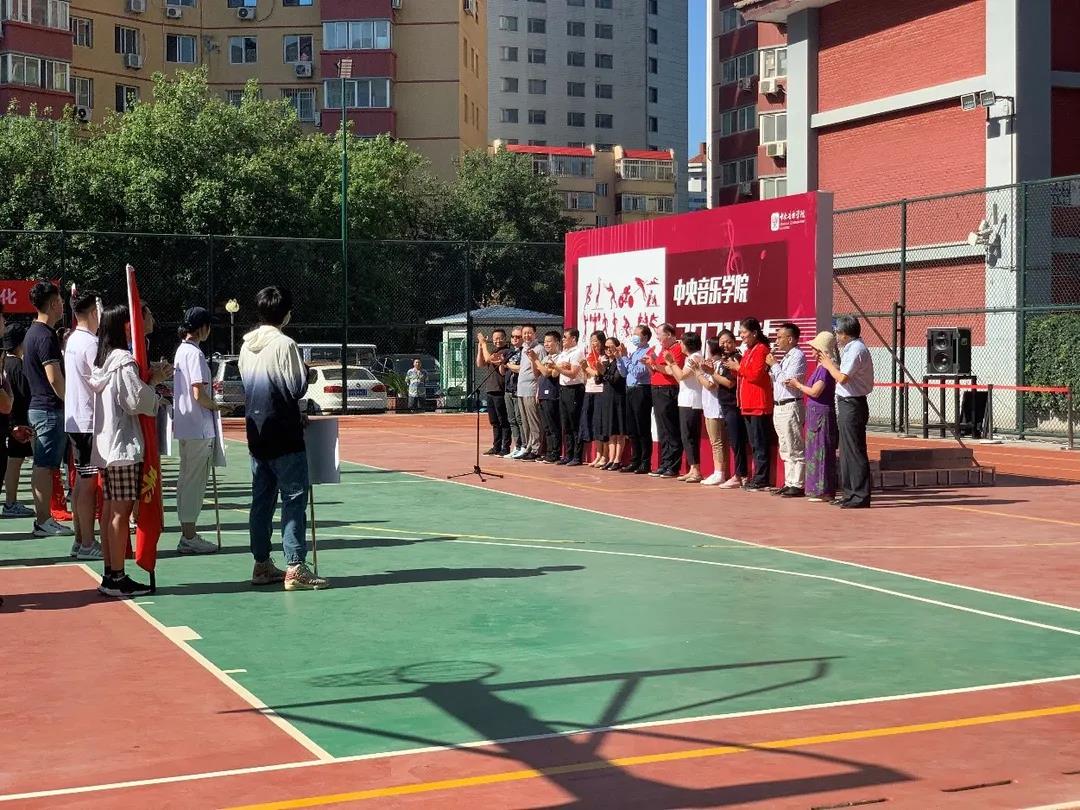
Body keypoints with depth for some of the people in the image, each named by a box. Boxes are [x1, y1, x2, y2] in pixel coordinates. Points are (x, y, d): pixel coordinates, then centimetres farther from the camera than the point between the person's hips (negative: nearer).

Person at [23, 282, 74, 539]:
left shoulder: (33, 332, 15)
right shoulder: (46, 336, -16)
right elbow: (54, 378, -21)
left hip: (38, 407, 10)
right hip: (50, 409, -10)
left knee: (42, 466, 12)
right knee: (45, 466, -6)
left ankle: (42, 518, 17)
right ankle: (43, 521, -3)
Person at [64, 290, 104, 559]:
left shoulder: (72, 340, 13)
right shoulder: (91, 343, -17)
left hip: (75, 419, 10)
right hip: (90, 420, -10)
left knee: (82, 480, 13)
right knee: (89, 482, -6)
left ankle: (80, 539, 19)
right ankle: (88, 544, -3)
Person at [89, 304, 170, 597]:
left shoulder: (101, 360, 14)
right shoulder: (124, 360, -14)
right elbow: (136, 400, -16)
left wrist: (151, 380, 11)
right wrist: (153, 385, 2)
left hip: (104, 443, 9)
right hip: (124, 444, -9)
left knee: (109, 510, 11)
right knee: (121, 511, -6)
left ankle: (109, 574, 14)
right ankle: (117, 578, -5)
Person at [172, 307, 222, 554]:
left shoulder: (181, 350, 12)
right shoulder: (195, 353, -16)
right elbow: (198, 394, -21)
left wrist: (209, 386, 16)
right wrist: (214, 406, -5)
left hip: (184, 425, 10)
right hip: (199, 428, -10)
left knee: (187, 479, 14)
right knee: (194, 481, -5)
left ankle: (188, 533, 21)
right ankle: (190, 537, -1)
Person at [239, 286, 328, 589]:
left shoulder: (247, 345, 9)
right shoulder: (284, 344, -14)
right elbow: (297, 388, -15)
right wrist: (306, 372, 5)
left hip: (256, 433, 8)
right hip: (284, 435, -8)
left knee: (262, 499, 12)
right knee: (294, 498, -5)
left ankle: (262, 564, 17)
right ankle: (295, 567, -9)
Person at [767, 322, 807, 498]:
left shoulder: (798, 356, -11)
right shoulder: (786, 357, 18)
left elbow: (788, 381, -19)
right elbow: (777, 381, 21)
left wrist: (774, 365, -10)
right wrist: (772, 367, 8)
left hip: (791, 407, -10)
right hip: (779, 407, 10)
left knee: (795, 449, -7)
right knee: (786, 449, 12)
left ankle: (797, 485, -6)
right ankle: (789, 483, 17)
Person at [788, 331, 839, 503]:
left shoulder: (825, 368, -15)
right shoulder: (820, 367, 13)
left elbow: (815, 392, -19)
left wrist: (798, 385, -6)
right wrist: (797, 386, 13)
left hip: (822, 413, -10)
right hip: (815, 413, 10)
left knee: (821, 451, -6)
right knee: (814, 451, 13)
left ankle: (824, 491, -2)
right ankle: (817, 490, 18)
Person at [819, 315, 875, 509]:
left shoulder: (856, 350, -15)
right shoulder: (851, 348, 16)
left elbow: (842, 377, -23)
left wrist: (829, 365, -9)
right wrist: (831, 364, 9)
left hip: (852, 405, -11)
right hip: (847, 404, 11)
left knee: (855, 451, -7)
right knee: (847, 451, 16)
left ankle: (861, 496, -4)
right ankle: (850, 493, 24)